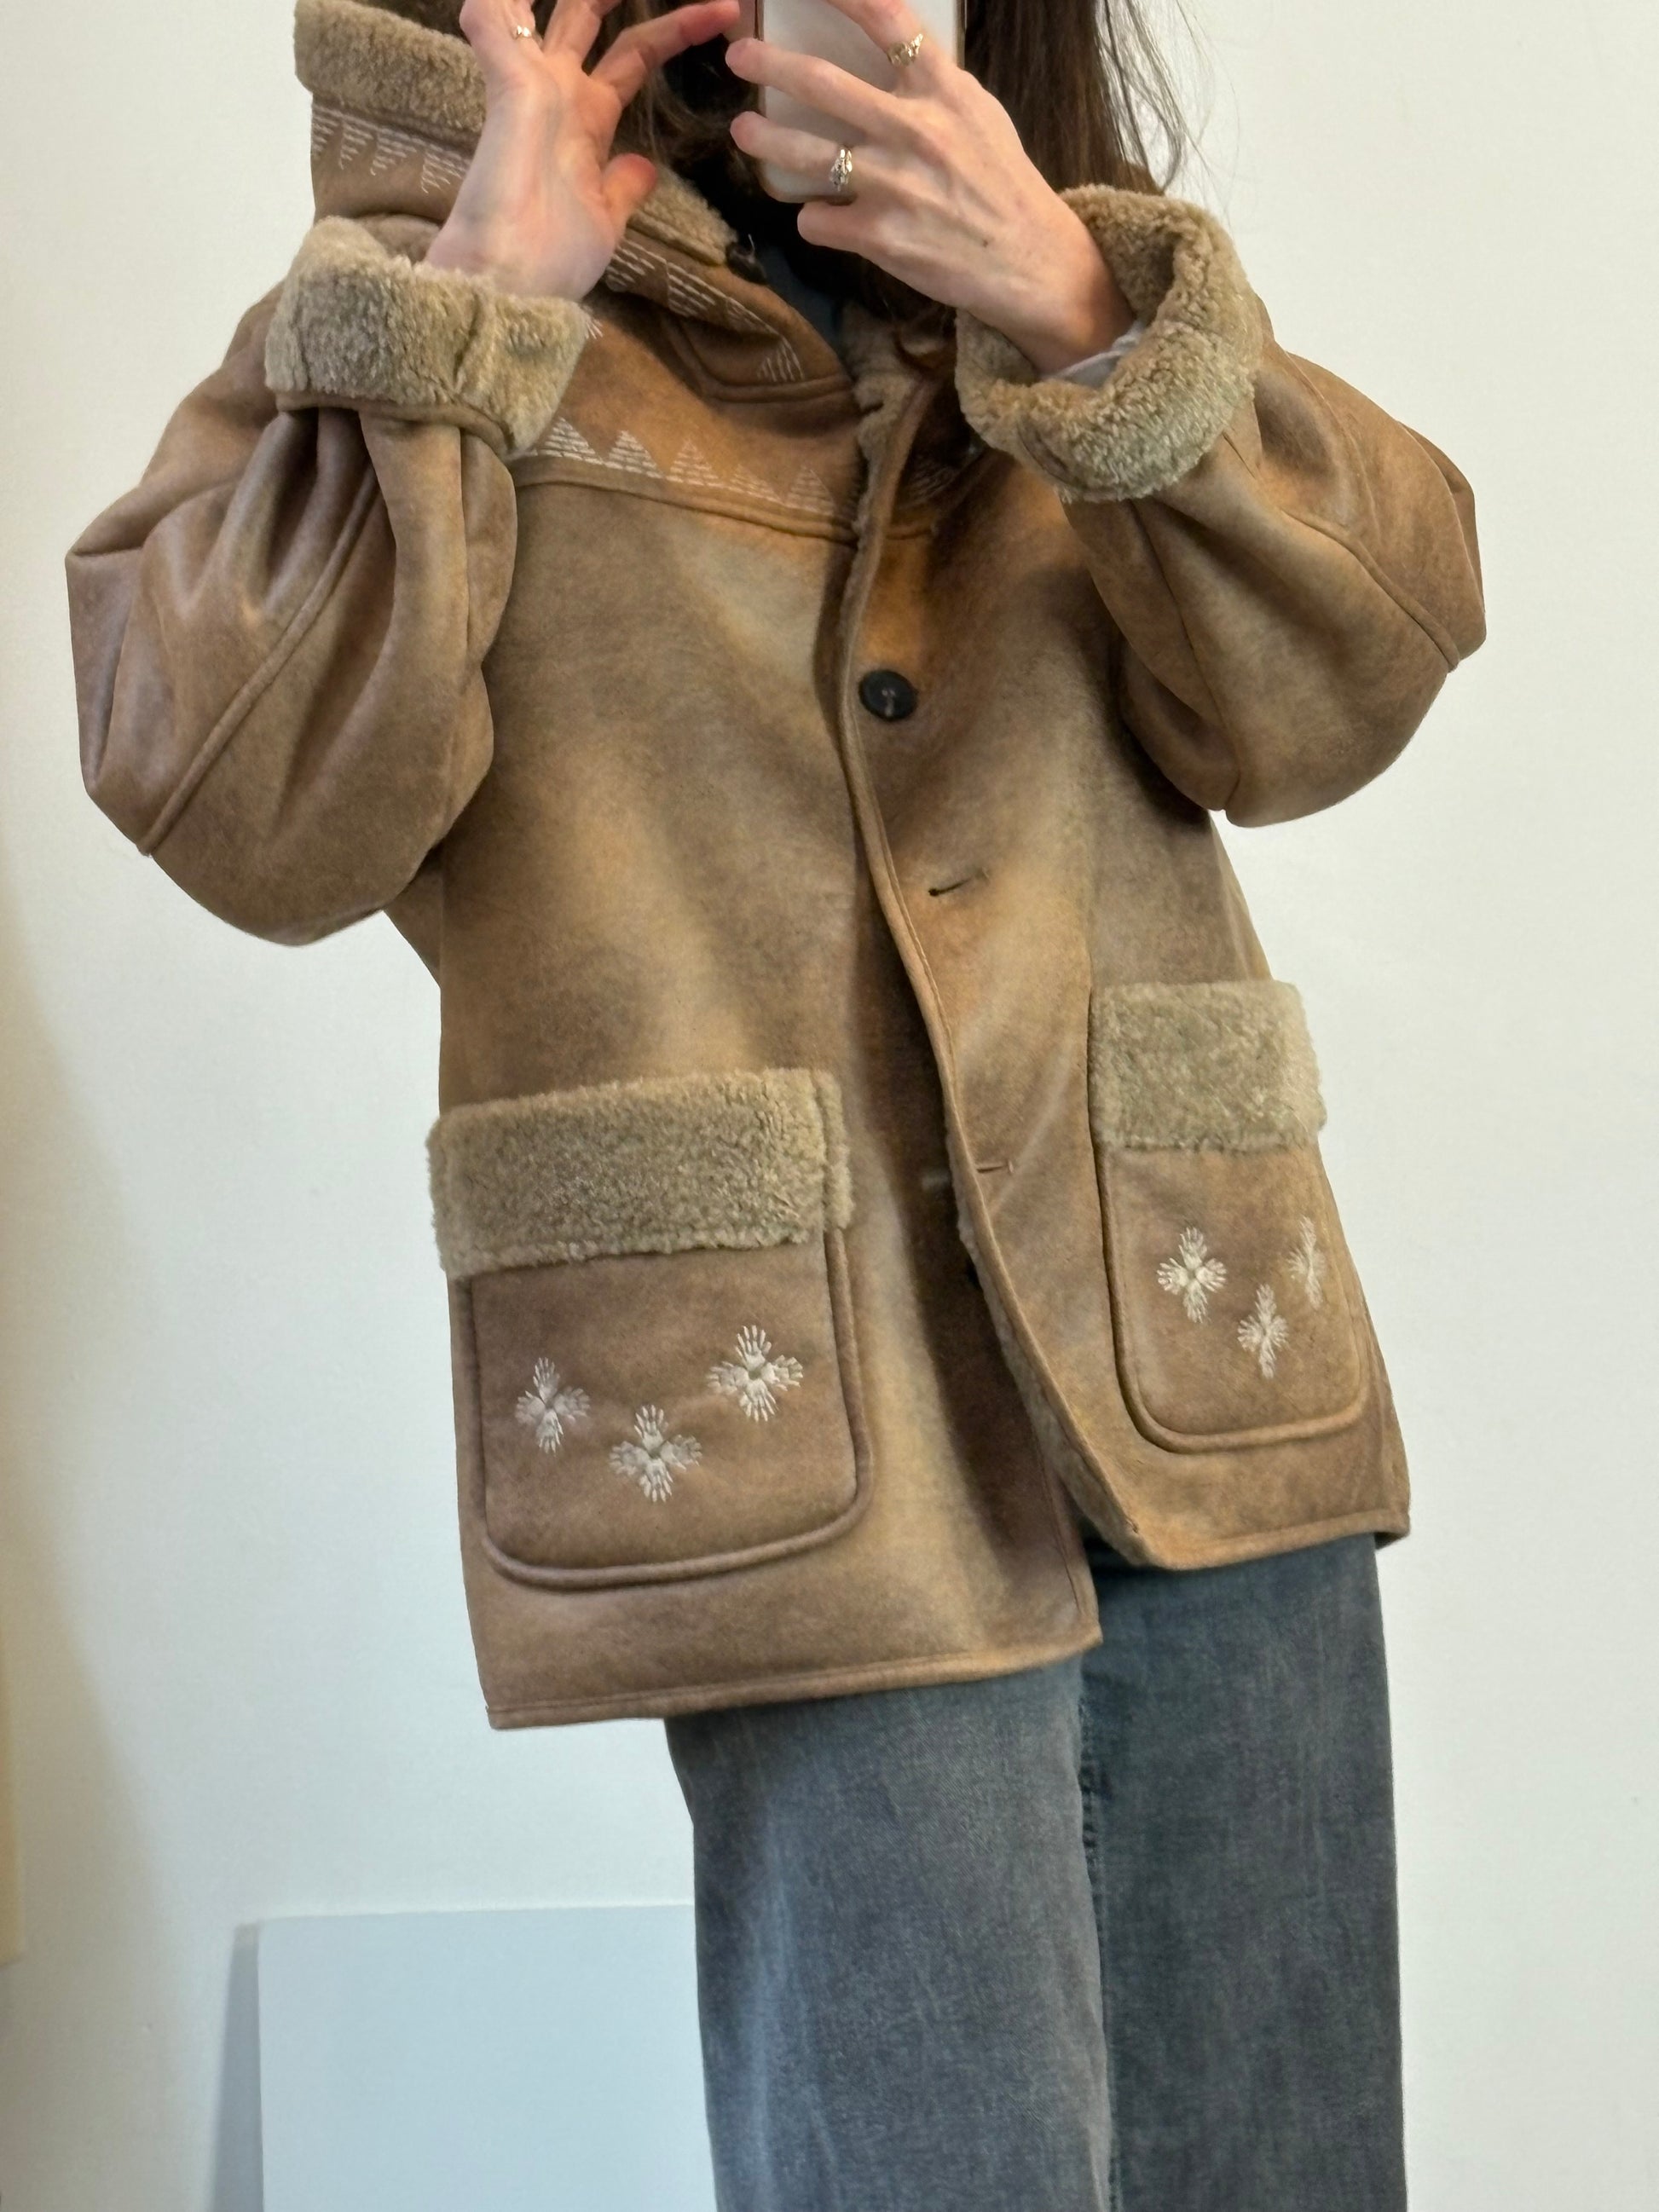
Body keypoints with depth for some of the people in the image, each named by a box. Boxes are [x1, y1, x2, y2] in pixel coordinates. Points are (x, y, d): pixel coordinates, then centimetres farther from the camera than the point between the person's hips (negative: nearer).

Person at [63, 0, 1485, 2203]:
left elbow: (1328, 697, -1)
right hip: (806, 1444, -4)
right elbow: (251, 813, -11)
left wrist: (1084, 316, -14)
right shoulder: (424, 308, 4)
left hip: (1208, 1393, 4)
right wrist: (473, 308, -11)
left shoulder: (1068, 268, 14)